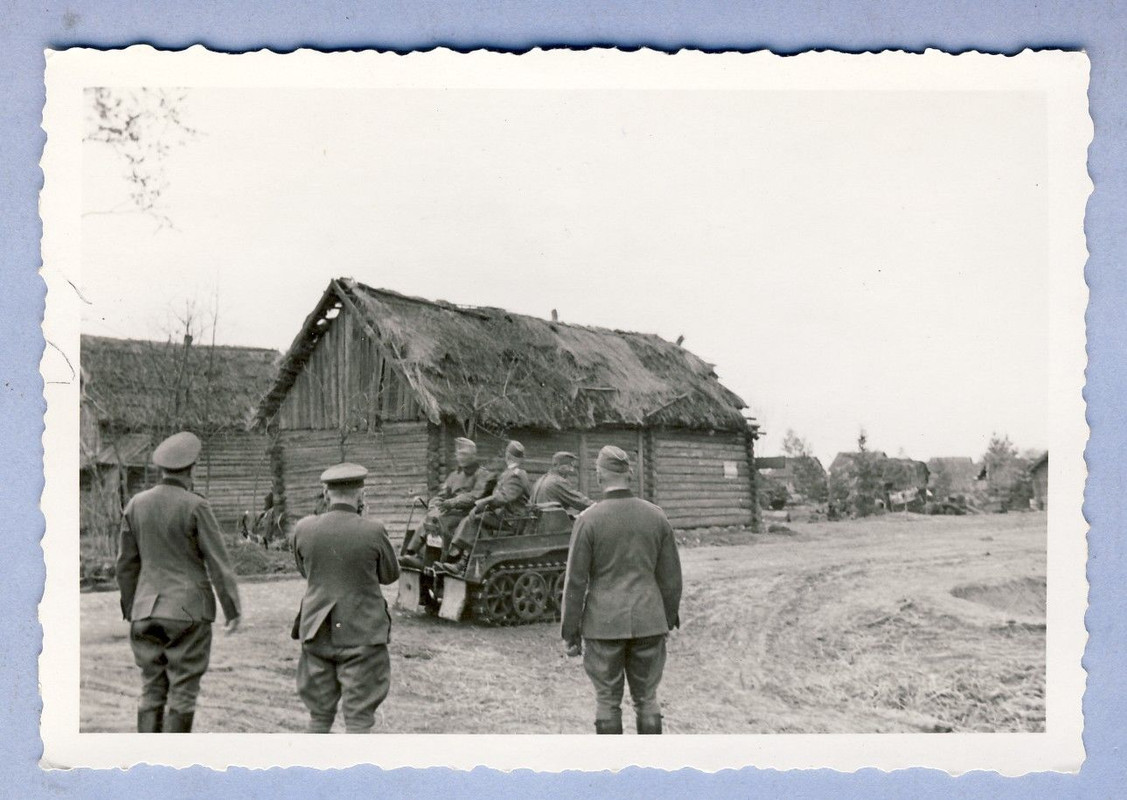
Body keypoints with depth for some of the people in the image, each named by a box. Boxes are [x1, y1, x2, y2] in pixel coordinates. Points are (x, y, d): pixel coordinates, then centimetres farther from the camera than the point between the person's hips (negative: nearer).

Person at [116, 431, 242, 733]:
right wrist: (233, 611, -4)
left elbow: (127, 564, 11)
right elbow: (218, 562, -10)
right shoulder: (195, 506, -10)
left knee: (152, 691, 10)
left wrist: (131, 612, 21)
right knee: (183, 692, 1)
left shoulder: (136, 505, 4)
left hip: (148, 612, 5)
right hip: (188, 612, -5)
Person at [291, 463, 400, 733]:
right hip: (362, 632, -4)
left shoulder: (303, 529, -5)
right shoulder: (372, 531, -15)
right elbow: (390, 574, 0)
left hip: (317, 631, 4)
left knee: (319, 713, 17)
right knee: (359, 716, 4)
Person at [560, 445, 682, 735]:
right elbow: (670, 576, 5)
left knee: (607, 700, 9)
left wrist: (570, 632, -1)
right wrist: (669, 618, 17)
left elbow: (575, 582, -9)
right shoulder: (656, 516, 0)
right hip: (648, 621, 3)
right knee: (647, 699, 13)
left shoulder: (588, 520, -10)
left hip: (604, 623, -3)